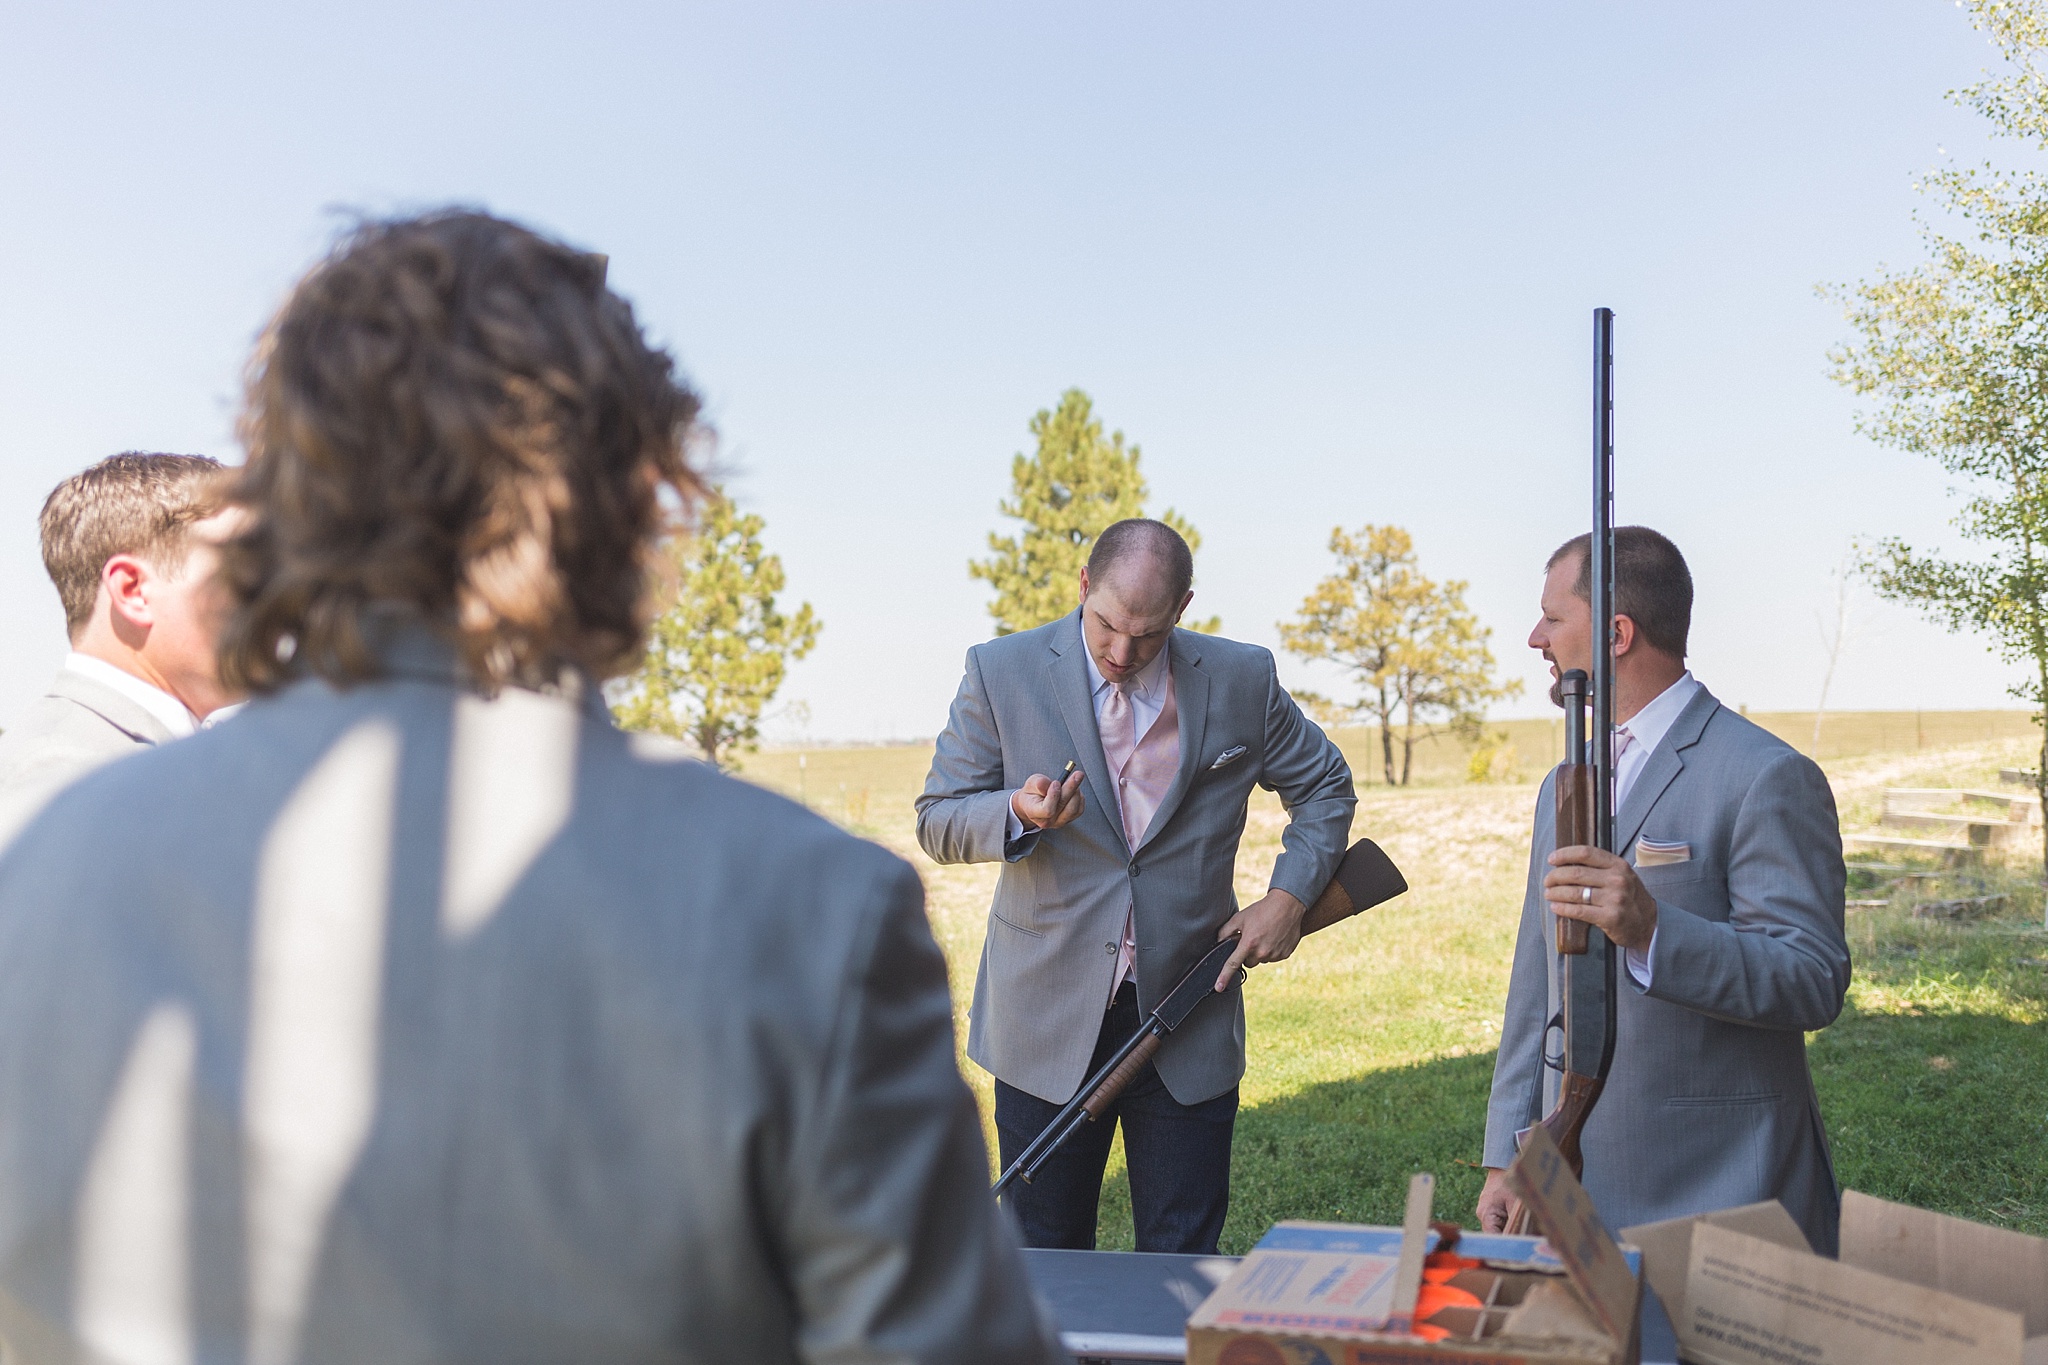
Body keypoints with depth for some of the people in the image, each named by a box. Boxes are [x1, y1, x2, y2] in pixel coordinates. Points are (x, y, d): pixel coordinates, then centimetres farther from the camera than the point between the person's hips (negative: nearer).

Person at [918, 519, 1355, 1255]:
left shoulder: (1242, 680, -1)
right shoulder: (1002, 672, -5)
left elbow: (1326, 787, 14)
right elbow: (937, 820, -1)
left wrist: (1291, 895, -1)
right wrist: (1018, 815, -22)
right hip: (1049, 1020, 0)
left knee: (1184, 1266, 8)